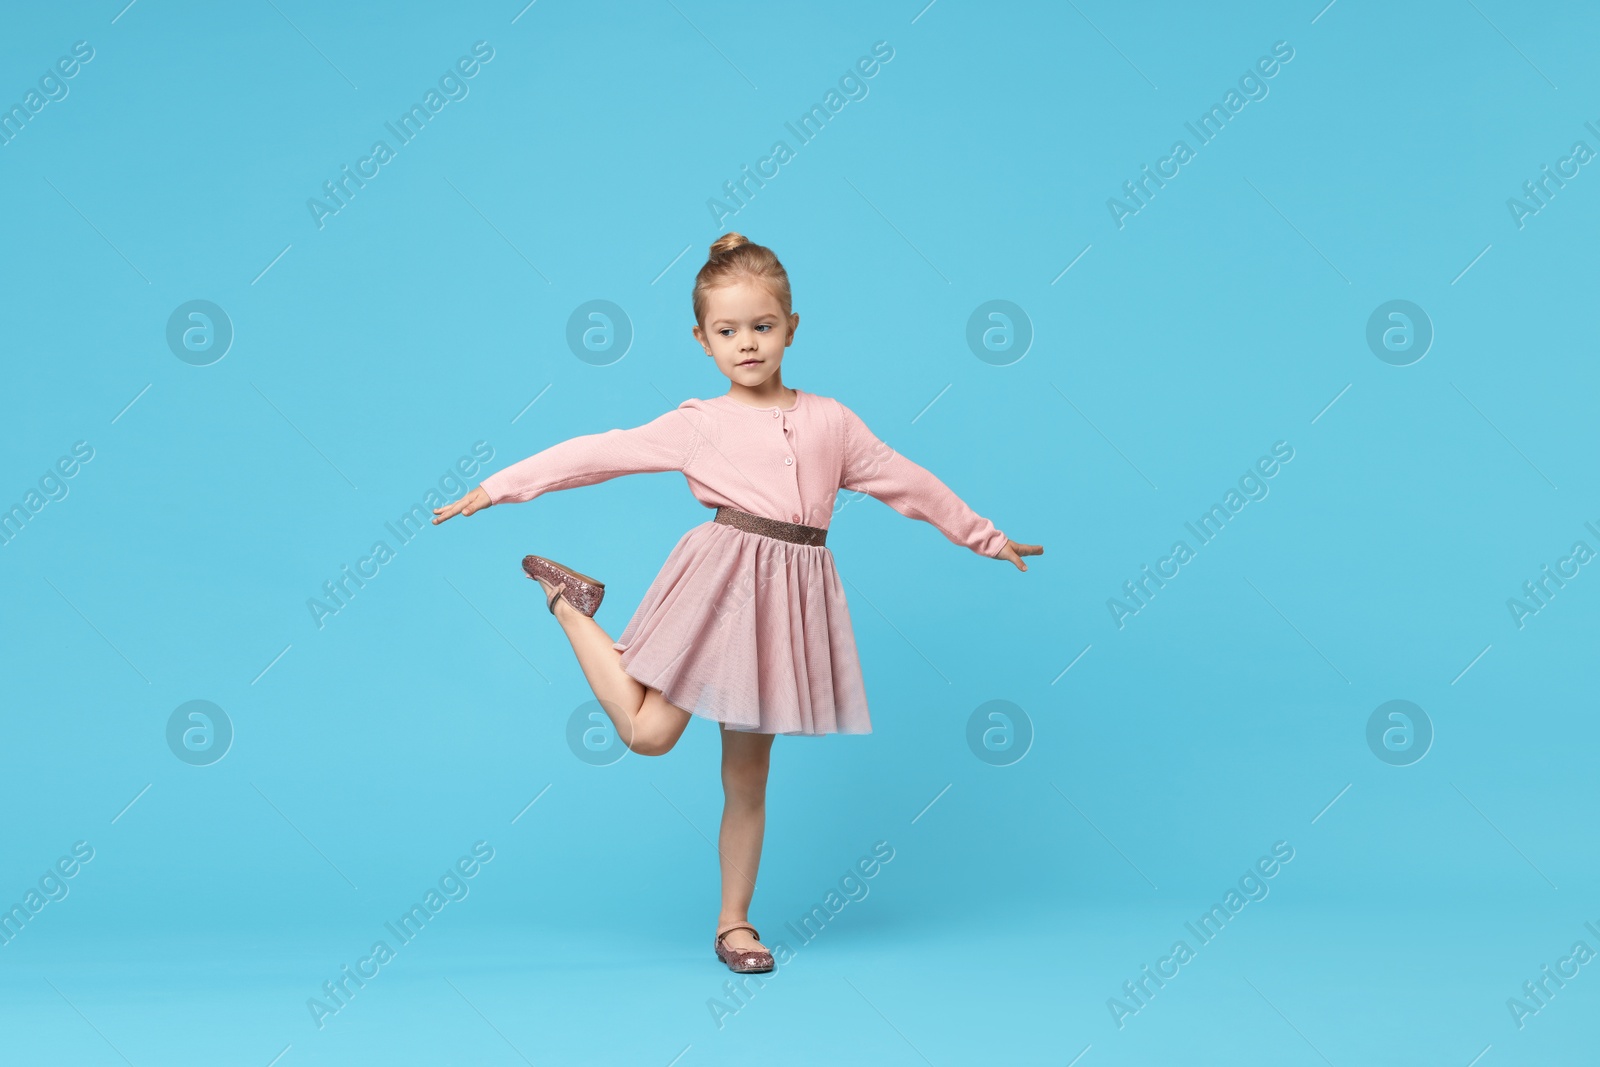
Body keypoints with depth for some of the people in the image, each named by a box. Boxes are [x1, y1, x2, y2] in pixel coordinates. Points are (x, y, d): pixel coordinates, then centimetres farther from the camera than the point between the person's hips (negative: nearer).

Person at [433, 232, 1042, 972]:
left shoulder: (830, 420, 11)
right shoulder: (697, 425, 4)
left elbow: (905, 482, 18)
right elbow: (599, 453, 2)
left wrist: (985, 537, 24)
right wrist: (498, 488, -1)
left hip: (791, 595, 2)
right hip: (720, 581, -2)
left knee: (747, 777, 8)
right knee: (648, 733, -11)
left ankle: (734, 923, 21)